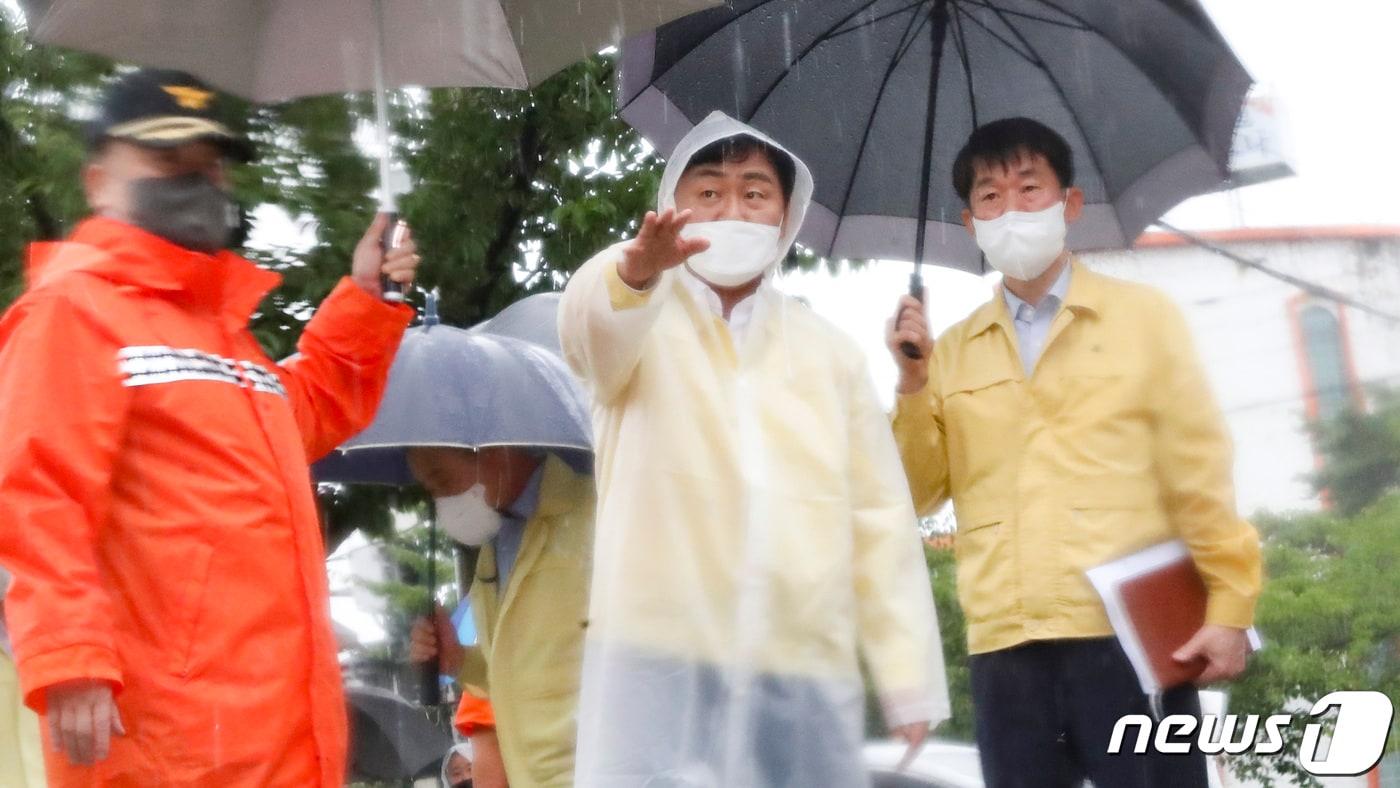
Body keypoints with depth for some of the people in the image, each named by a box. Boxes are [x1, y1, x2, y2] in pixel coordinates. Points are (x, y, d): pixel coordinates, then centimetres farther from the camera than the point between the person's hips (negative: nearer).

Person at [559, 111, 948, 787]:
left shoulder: (831, 353, 14)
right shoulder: (642, 327, 5)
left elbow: (880, 519, 11)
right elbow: (591, 321, -20)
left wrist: (909, 677, 4)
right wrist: (635, 270, -43)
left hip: (805, 676, 3)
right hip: (661, 665, -3)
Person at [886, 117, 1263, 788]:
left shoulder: (1144, 317, 8)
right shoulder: (951, 351, 14)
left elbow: (1198, 473, 4)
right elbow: (919, 492, 9)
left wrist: (1229, 606, -3)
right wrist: (913, 383, -3)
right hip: (1005, 648, 3)